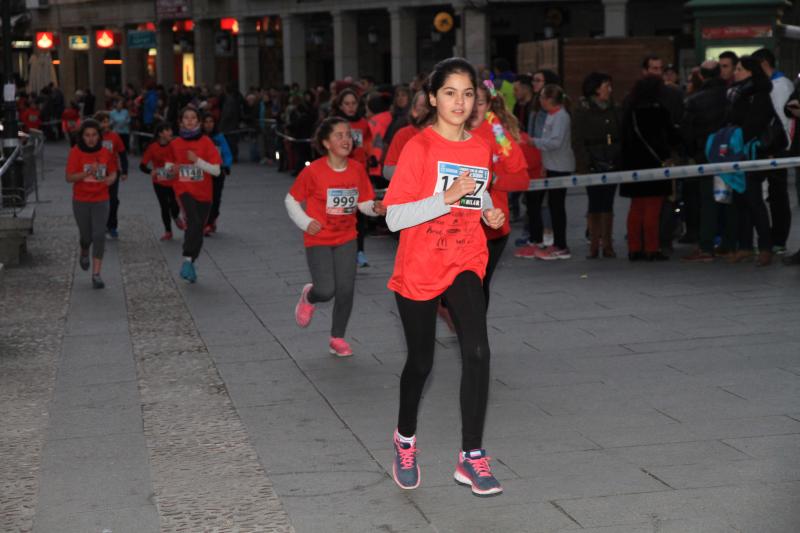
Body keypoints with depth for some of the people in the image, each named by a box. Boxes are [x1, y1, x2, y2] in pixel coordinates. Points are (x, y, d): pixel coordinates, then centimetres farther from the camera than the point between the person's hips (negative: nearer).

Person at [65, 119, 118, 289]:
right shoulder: (76, 152, -10)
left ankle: (96, 274, -7)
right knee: (86, 236, 9)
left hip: (100, 200, 1)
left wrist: (111, 178, -15)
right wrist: (88, 173, -30)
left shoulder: (105, 152, -2)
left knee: (99, 235, -10)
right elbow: (69, 177, -14)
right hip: (81, 201, -1)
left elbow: (113, 172, 9)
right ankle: (84, 254, 45)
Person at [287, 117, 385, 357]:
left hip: (346, 239, 4)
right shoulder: (313, 171, -15)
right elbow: (291, 200, -4)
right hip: (319, 239, -3)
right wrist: (306, 222, -16)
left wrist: (375, 208, -19)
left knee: (346, 291, 1)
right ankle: (308, 297, 25)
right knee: (326, 291, -13)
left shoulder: (357, 169, -4)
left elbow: (364, 203, 3)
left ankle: (337, 338, 21)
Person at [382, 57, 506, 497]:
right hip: (417, 271, -3)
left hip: (463, 266, 3)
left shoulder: (482, 150, 3)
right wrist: (446, 197, -29)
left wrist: (490, 212, 0)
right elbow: (394, 218, -18)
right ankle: (405, 438, 39)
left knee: (477, 352, -17)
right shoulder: (419, 148, -13)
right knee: (421, 361, 10)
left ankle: (471, 457, -9)